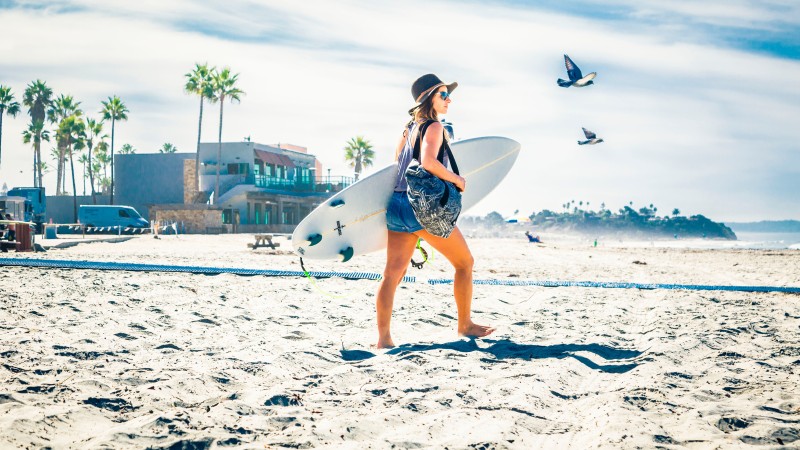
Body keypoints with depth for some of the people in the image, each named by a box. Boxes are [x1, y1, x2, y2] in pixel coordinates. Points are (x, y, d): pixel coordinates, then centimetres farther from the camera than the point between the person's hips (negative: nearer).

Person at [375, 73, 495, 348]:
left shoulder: (411, 126, 17)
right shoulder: (434, 126, -8)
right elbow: (428, 162, -25)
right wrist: (456, 179, -11)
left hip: (397, 204, 8)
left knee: (393, 272, 2)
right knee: (465, 262, 9)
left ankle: (383, 338, -2)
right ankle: (465, 325, 18)